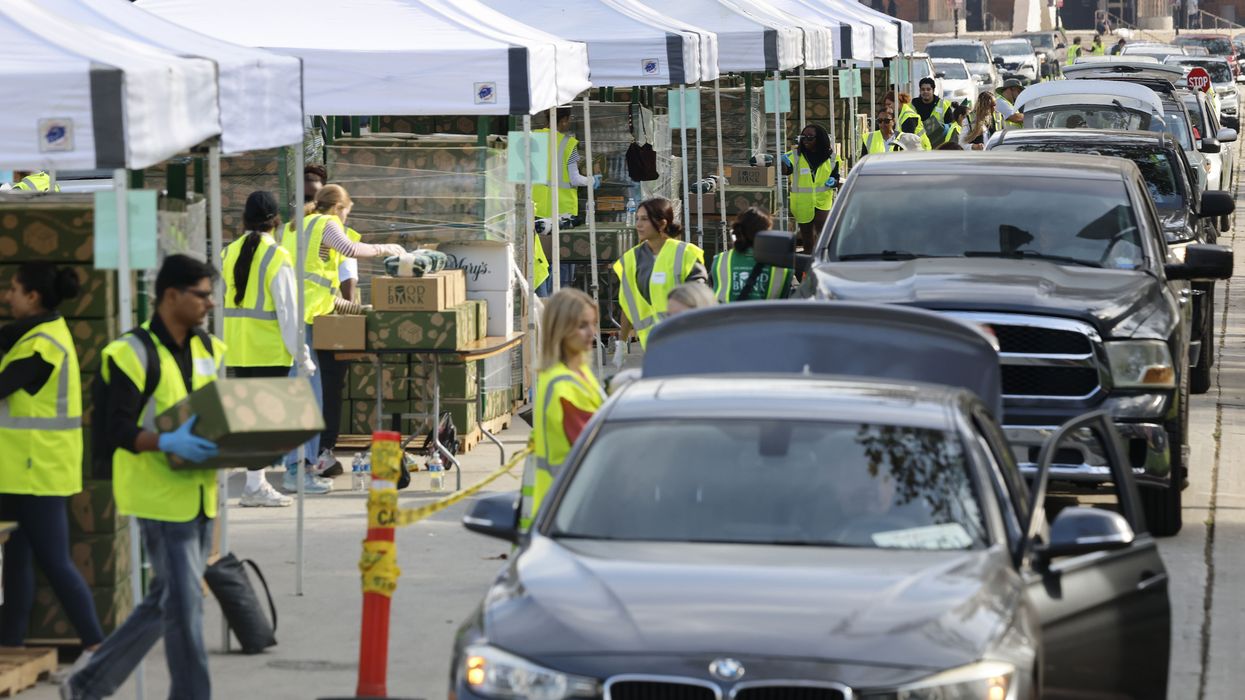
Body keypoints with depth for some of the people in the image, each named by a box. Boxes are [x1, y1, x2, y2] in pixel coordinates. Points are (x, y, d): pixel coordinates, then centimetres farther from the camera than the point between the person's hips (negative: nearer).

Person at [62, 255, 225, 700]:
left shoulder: (209, 350, 11)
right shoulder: (135, 354, -11)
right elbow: (119, 428, -16)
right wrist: (169, 443, -33)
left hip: (199, 492, 8)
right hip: (161, 492, -8)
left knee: (166, 601, 14)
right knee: (184, 602, -7)